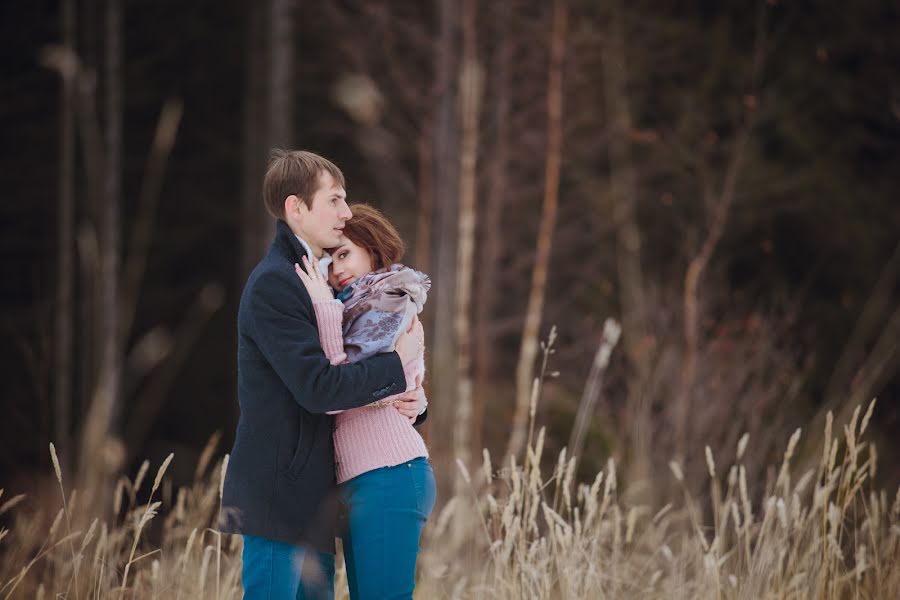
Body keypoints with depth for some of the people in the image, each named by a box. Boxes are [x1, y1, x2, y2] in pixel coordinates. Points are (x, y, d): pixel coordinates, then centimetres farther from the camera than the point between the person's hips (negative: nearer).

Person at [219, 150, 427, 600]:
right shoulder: (274, 283, -13)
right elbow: (317, 386, -21)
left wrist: (409, 401, 2)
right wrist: (396, 365, -10)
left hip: (311, 500, 10)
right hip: (278, 498, -10)